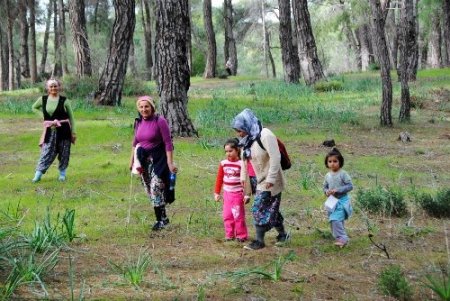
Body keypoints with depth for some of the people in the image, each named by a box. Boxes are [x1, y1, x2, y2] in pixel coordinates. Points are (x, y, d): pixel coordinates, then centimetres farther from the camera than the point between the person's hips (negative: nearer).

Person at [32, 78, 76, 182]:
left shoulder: (64, 100, -3)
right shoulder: (43, 99, 3)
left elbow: (71, 117, 1)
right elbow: (34, 107, 22)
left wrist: (73, 132, -3)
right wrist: (43, 115, 6)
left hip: (63, 130, -1)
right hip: (50, 131, 1)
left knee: (64, 153, 5)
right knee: (46, 152, -3)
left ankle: (62, 173, 18)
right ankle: (38, 175, -2)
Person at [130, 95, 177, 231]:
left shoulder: (160, 121, -11)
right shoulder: (138, 122, 7)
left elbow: (168, 143, -12)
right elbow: (135, 142, 19)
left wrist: (170, 163, -15)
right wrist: (132, 160, 20)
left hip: (158, 159, -6)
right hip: (143, 159, 7)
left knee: (156, 187, -12)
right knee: (149, 189, 8)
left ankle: (160, 220, -1)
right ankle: (163, 217, 19)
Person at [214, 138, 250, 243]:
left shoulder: (241, 164, -12)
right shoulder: (223, 163, 1)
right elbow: (219, 179, 9)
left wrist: (247, 194, -10)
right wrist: (217, 193, 10)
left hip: (238, 194, -5)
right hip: (227, 194, 5)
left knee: (238, 215, -2)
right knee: (227, 215, 7)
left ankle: (241, 235, 10)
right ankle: (229, 235, 17)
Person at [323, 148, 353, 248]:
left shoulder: (343, 174, -13)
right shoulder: (327, 175, 5)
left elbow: (350, 186, -14)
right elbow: (325, 186, 15)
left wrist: (338, 190, -23)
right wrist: (326, 191, -8)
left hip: (342, 201, -7)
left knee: (336, 219, -20)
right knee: (332, 220, 12)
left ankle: (342, 238, -12)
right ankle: (338, 237, 27)